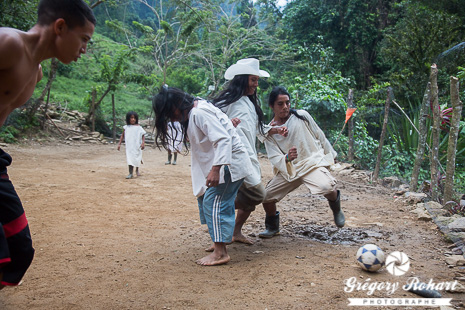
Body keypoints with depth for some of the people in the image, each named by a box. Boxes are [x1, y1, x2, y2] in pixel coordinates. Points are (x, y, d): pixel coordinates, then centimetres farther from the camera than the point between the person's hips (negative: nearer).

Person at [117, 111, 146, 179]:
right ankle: (131, 173, -7)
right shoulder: (126, 127, 2)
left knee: (137, 159, 14)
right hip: (129, 146, 0)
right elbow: (122, 136, 11)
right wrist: (119, 144, 7)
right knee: (130, 159, -9)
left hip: (137, 146, 1)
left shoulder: (139, 127, -1)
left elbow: (143, 135, 2)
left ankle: (137, 170, 37)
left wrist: (143, 143, -11)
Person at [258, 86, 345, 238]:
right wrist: (287, 158, -32)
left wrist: (330, 154, 19)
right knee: (265, 196, -10)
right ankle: (272, 226, 22)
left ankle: (336, 207, 7)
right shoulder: (268, 132, -1)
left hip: (313, 162, -2)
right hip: (288, 169, 3)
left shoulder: (302, 116, -3)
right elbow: (275, 158, -10)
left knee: (326, 187, -32)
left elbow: (319, 136, 10)